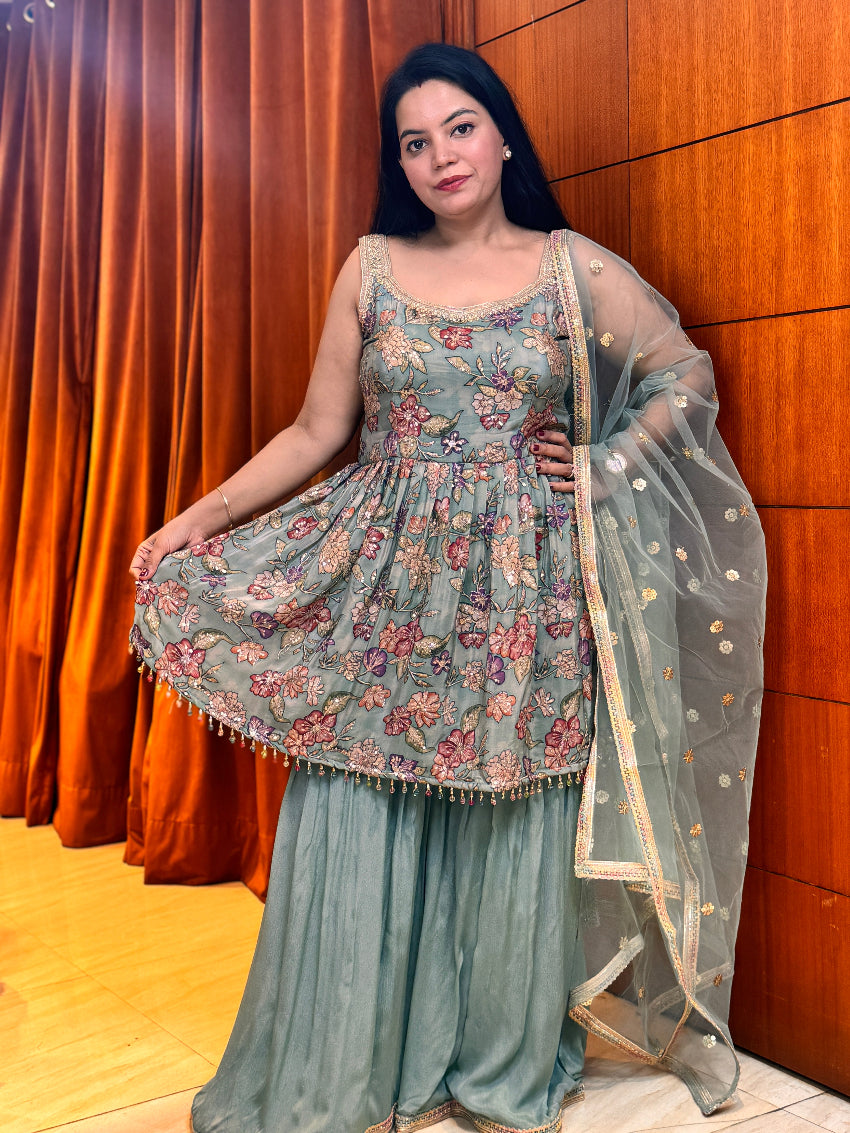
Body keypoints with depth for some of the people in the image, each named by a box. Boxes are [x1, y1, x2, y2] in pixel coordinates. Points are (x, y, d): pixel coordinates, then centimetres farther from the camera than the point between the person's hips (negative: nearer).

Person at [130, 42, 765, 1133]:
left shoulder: (575, 268, 3)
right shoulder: (371, 268, 6)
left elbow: (688, 378, 11)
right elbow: (316, 432, 6)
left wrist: (602, 465, -2)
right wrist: (202, 516, -1)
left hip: (525, 593, 0)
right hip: (386, 585, 1)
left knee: (515, 830, 7)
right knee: (361, 829, 2)